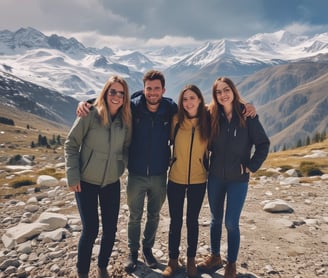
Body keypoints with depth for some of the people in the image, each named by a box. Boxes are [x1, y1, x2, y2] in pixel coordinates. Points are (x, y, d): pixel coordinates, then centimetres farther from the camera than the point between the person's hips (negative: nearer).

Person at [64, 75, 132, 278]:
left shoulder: (125, 119, -2)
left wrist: (129, 167, -5)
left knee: (110, 229, 9)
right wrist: (73, 176, -12)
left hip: (112, 183, 4)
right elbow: (71, 144, -9)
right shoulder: (91, 114, -14)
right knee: (90, 229, 0)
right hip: (86, 182, -4)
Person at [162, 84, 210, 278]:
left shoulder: (207, 122, -6)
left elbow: (210, 148, 4)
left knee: (192, 221, 14)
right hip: (176, 180, 0)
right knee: (176, 221, 10)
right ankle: (173, 261, 28)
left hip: (198, 181, 0)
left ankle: (191, 261, 32)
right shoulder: (177, 120, -7)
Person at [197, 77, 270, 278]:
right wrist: (207, 163, -1)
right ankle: (215, 257, 34)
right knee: (216, 219, 15)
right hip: (215, 177, 3)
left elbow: (263, 144, -6)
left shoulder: (247, 116, -9)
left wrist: (251, 166, -9)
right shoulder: (213, 116, -1)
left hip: (238, 179, -3)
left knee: (231, 223, 1)